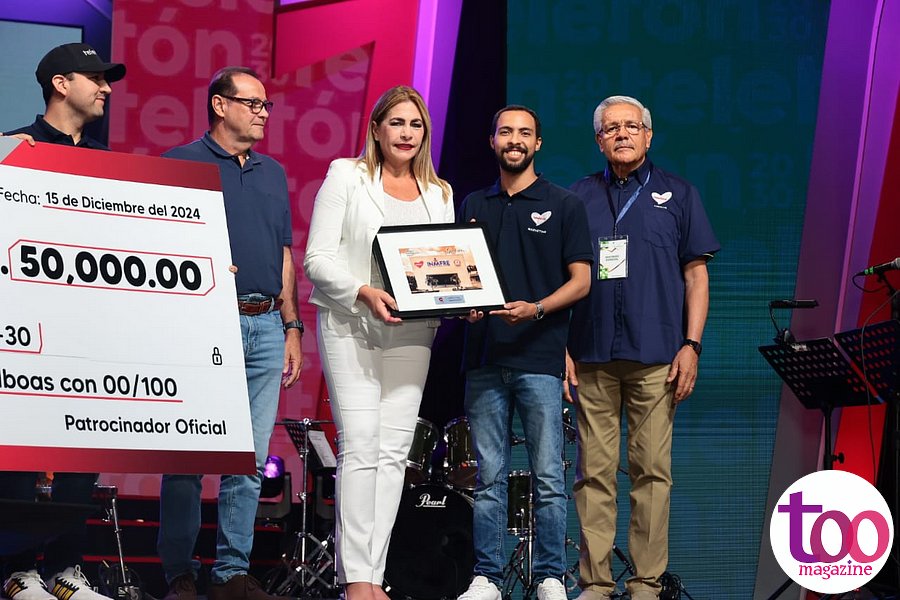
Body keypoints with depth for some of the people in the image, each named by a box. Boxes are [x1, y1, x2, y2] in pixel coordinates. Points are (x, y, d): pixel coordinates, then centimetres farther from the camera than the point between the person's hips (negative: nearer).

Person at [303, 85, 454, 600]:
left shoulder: (439, 193, 17)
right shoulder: (346, 176, 4)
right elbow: (318, 258, -3)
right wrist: (364, 292, -18)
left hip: (411, 331, 4)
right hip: (350, 325, -4)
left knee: (395, 451, -1)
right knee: (360, 446, -13)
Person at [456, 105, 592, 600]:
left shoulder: (563, 206, 5)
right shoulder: (473, 206, 16)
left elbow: (580, 280, 1)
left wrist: (536, 309, -15)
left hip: (540, 358, -3)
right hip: (484, 356, 3)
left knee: (548, 477, -3)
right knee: (489, 478, 4)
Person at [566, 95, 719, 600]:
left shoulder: (677, 194, 9)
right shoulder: (580, 197, 13)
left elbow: (696, 273, 6)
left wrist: (691, 345, -3)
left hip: (656, 357, -1)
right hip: (592, 357, 2)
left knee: (653, 470, -2)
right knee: (595, 472, 1)